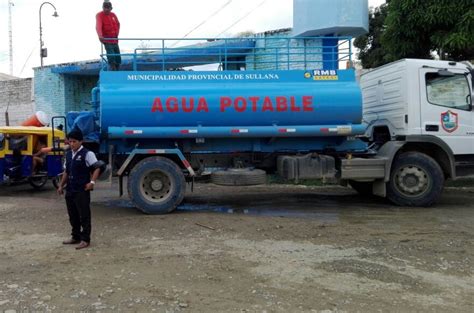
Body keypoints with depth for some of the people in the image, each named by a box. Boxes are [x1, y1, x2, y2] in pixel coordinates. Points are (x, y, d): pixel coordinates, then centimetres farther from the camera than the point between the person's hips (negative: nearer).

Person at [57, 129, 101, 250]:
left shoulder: (87, 154, -10)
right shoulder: (68, 154, 14)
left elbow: (97, 168, -11)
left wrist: (92, 182, -19)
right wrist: (61, 185, 17)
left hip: (82, 190, -7)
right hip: (70, 190, 8)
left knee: (84, 215, -2)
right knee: (73, 215, 14)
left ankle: (85, 239, 4)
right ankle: (75, 236, 26)